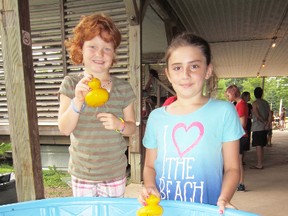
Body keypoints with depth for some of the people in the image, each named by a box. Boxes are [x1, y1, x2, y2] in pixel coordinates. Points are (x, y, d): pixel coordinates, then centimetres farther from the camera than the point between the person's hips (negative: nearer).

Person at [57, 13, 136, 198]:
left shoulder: (123, 88, -6)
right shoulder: (71, 84, -7)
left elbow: (132, 127, 1)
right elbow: (64, 129, -12)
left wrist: (119, 125, -20)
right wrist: (78, 101, -28)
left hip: (115, 173, 0)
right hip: (81, 173, 0)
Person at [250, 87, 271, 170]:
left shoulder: (255, 103, -10)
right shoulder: (266, 102, 11)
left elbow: (257, 115, -18)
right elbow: (270, 114, 5)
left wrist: (264, 122, -6)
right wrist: (267, 123, -2)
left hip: (257, 128, -7)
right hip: (265, 128, 7)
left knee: (258, 146, -4)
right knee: (261, 146, 13)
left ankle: (259, 165, -2)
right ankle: (260, 163, 19)